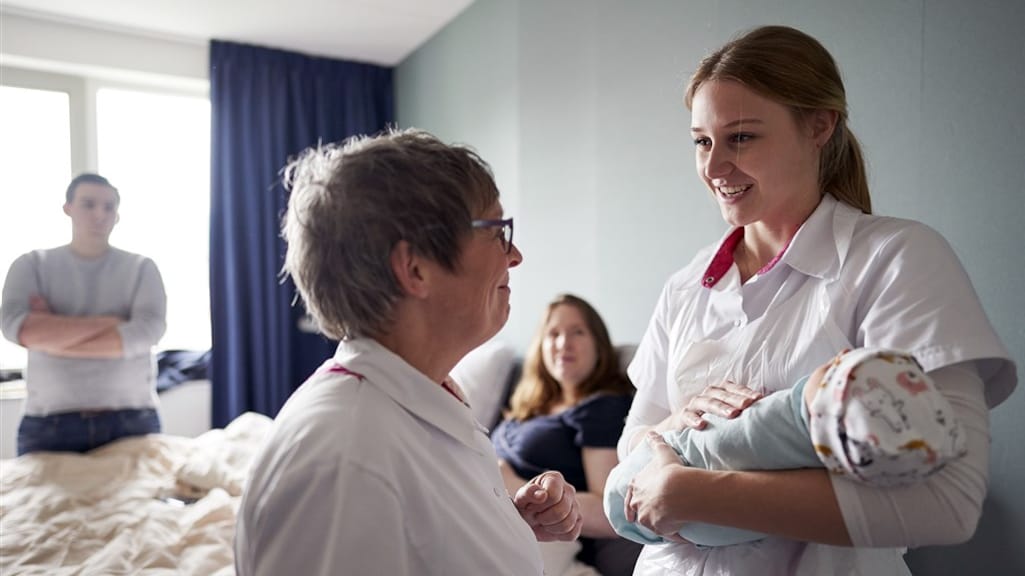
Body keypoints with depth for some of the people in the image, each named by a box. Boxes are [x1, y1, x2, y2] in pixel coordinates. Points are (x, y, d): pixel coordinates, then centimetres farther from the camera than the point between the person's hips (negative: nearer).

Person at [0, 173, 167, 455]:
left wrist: (50, 336, -7)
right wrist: (106, 322, -11)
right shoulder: (32, 265, 8)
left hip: (132, 421, 0)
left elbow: (146, 333, -10)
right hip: (49, 425, 0)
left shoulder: (140, 267, 7)